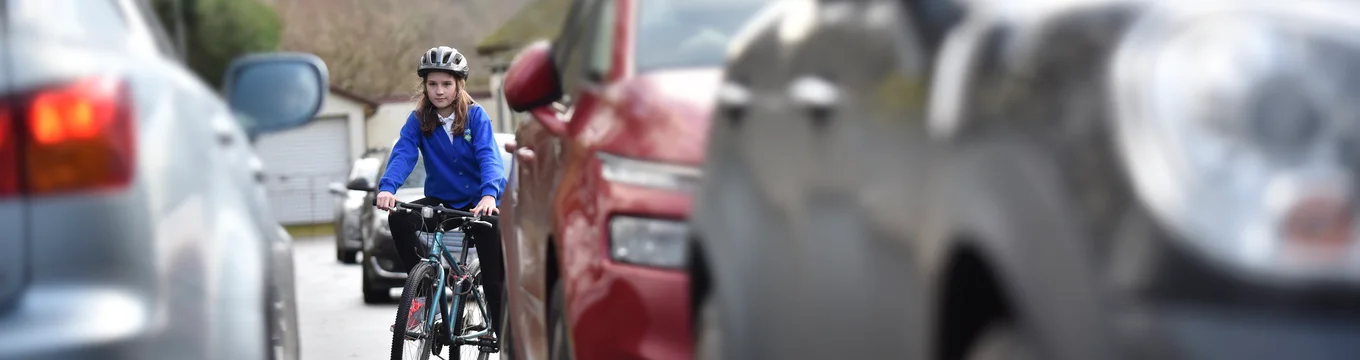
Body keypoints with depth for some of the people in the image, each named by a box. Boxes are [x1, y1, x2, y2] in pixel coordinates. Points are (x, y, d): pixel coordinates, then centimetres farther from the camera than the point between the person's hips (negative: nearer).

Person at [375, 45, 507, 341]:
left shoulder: (475, 116, -10)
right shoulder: (418, 120, -4)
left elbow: (488, 157, -23)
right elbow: (403, 154, -18)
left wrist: (490, 194, -43)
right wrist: (387, 187, -40)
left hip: (479, 203, -2)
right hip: (441, 202, 2)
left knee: (495, 277, -18)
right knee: (398, 218, -27)